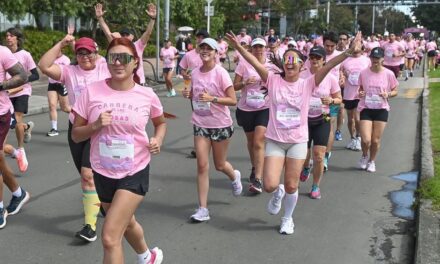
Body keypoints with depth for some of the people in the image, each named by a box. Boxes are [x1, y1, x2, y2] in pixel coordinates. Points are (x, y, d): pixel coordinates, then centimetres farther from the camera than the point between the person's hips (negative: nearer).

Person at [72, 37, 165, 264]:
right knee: (126, 223, 26)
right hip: (103, 173, 3)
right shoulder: (92, 92, -10)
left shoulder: (147, 95, -9)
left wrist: (158, 140, -8)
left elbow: (160, 123, 12)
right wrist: (95, 126, -23)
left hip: (135, 173, -3)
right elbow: (75, 135, -3)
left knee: (110, 237, -13)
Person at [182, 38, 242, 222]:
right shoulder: (195, 73, 1)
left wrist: (212, 98, -28)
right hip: (200, 124, 3)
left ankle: (234, 177, 49)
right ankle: (203, 208, 1)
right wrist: (188, 94, -6)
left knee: (219, 165, 12)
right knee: (202, 165, -4)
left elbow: (233, 100, -15)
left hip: (220, 125, -3)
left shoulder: (221, 73, -14)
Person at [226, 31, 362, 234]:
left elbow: (328, 66, -16)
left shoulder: (307, 84, -4)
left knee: (291, 187, 8)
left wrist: (349, 52, -27)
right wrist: (238, 47, -29)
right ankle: (277, 193, 31)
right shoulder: (273, 81, -4)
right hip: (274, 140, 0)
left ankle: (287, 218, 35)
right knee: (270, 185, -8)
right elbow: (256, 63, -16)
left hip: (298, 142, 0)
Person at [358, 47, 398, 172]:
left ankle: (371, 161, 33)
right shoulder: (363, 73, -4)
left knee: (376, 140, 6)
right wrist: (360, 93, -12)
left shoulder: (389, 74, -6)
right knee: (366, 140, -10)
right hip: (366, 108, 0)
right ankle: (364, 156, 24)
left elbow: (395, 91, 4)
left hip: (381, 109, 0)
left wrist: (388, 94, -17)